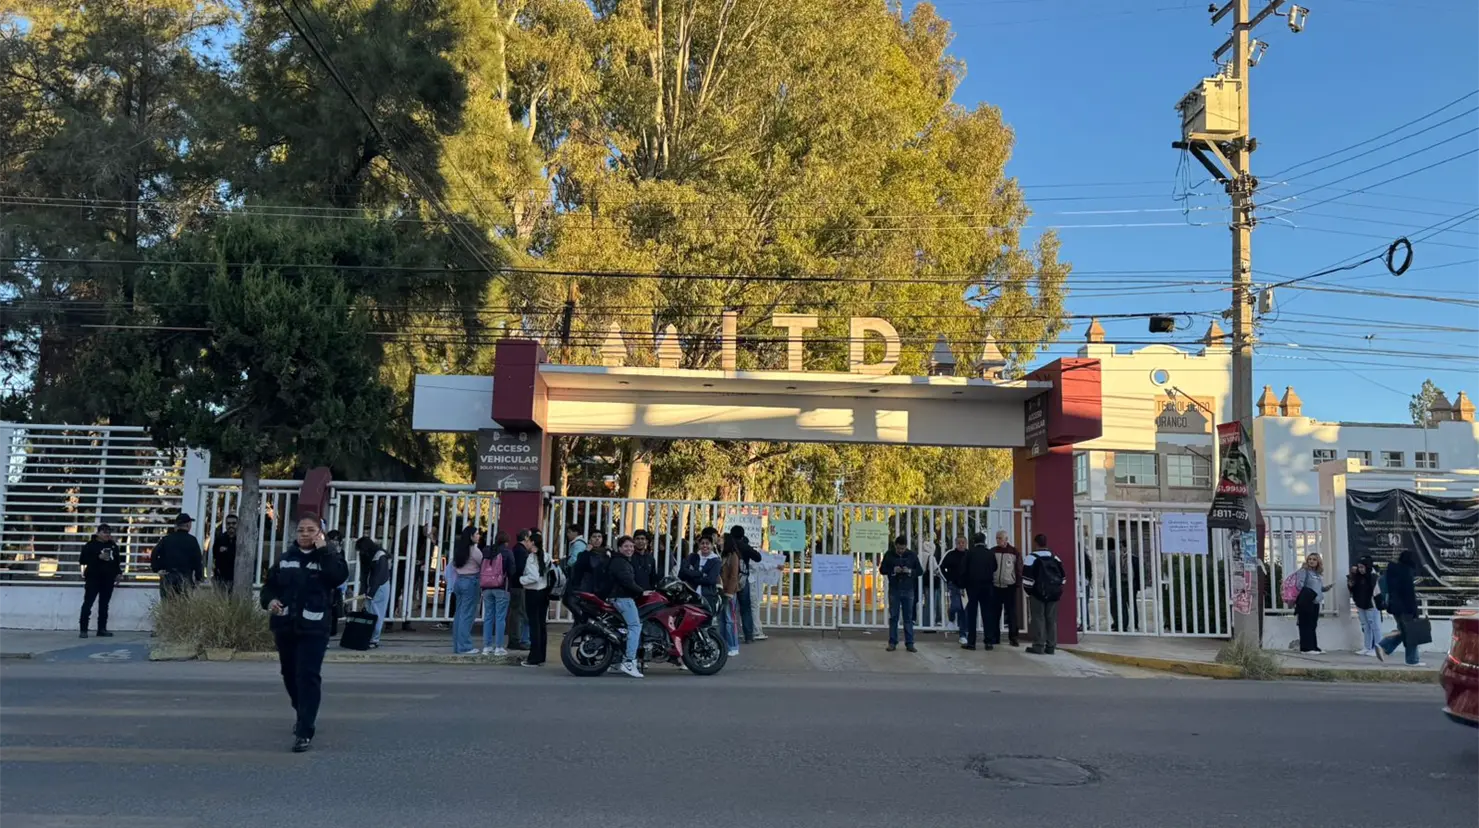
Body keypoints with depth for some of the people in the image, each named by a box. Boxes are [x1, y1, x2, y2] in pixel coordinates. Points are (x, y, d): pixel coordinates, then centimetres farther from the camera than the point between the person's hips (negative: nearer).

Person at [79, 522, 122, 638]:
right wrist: (98, 557, -18)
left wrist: (118, 573, 9)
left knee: (104, 604, 8)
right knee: (87, 603, -8)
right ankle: (83, 630, -7)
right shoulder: (90, 545, -2)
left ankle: (102, 629, 12)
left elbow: (118, 561, 21)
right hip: (93, 578, -5)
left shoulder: (113, 546, 13)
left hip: (108, 580, 5)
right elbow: (82, 560, -10)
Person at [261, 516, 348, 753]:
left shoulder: (327, 556, -1)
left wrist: (323, 549, -19)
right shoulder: (286, 558, 10)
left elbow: (340, 576, -21)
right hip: (285, 627, 5)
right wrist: (269, 601, -8)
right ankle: (304, 716, 42)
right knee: (290, 676, 18)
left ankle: (305, 732, -11)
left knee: (307, 677, -11)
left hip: (313, 629, -5)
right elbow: (269, 584, 13)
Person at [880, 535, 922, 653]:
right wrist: (893, 570, -15)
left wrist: (910, 571, -16)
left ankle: (909, 643, 7)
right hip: (894, 590, 0)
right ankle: (892, 643, 9)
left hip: (908, 590, 0)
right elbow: (882, 570, 4)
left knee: (908, 617, 3)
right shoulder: (889, 555, 0)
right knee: (893, 617, 4)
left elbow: (920, 571, 3)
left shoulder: (912, 555, 1)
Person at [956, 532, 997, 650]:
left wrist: (963, 584, 2)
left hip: (972, 586, -2)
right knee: (986, 614, 6)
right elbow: (994, 569, 5)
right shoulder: (990, 554, 1)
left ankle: (971, 642, 0)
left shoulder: (969, 553, -5)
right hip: (987, 586, 2)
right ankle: (988, 642, 5)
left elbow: (963, 570, -5)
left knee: (972, 615, 2)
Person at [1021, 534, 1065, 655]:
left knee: (1038, 619, -2)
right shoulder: (1054, 558, 11)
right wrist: (1057, 589, 16)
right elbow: (1063, 576, 11)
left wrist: (1029, 590, 0)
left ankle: (1038, 646, -5)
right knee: (1051, 619, 8)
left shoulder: (1031, 557, -8)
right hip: (1053, 594, 5)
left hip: (1037, 594, -5)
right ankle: (1051, 647, 9)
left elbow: (1027, 577, -13)